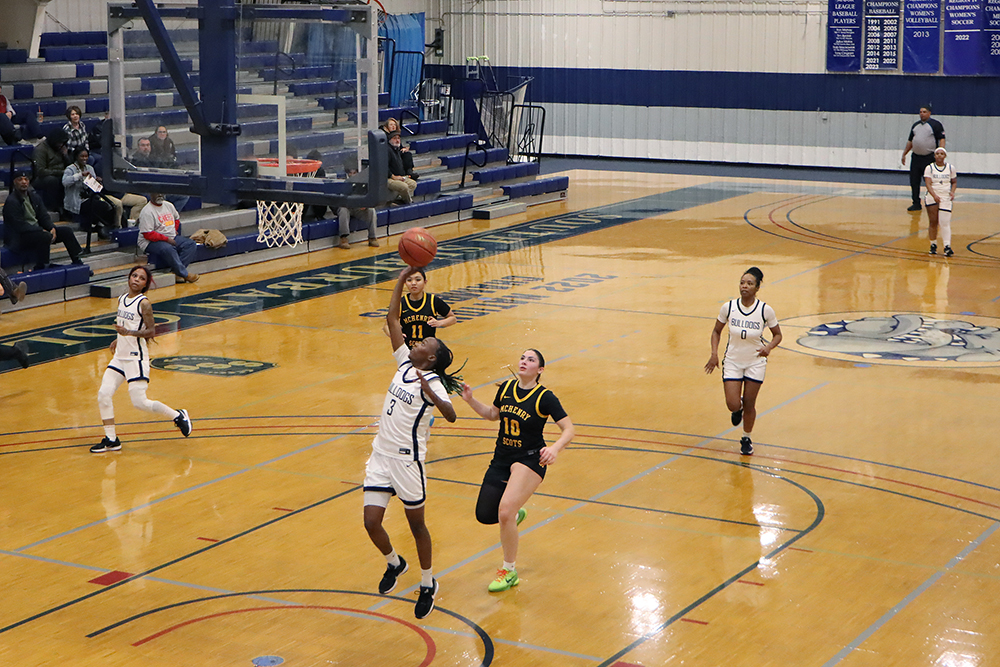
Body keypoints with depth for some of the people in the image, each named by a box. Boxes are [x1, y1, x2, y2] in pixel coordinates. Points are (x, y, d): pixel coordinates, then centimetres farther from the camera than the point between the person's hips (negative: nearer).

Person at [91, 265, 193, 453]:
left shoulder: (144, 303, -13)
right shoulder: (122, 299, 9)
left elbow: (151, 331, -19)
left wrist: (129, 332, -31)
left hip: (136, 358, -7)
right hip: (120, 356, 7)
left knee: (139, 402, -8)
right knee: (103, 394, -3)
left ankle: (178, 416, 12)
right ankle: (111, 439, 7)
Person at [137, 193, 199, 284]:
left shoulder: (168, 205, 11)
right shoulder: (147, 211, -14)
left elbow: (176, 218, 31)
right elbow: (147, 234, -19)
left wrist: (175, 230, 10)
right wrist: (167, 239, -20)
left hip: (171, 238, 8)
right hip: (151, 242, -8)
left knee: (191, 245, -12)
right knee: (168, 249, -38)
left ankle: (176, 271, -24)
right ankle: (184, 274, -27)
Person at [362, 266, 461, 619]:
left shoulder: (432, 381, -12)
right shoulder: (405, 364, 7)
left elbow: (451, 415, -30)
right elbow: (392, 319, 9)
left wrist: (429, 394, -45)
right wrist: (401, 281, 5)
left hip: (408, 459, -6)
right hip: (381, 454, 6)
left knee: (416, 523, 8)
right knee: (371, 522, 2)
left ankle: (428, 584, 25)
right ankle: (394, 563, 31)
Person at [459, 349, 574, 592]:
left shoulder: (545, 398, -13)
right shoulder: (506, 388, 2)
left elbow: (569, 430, -14)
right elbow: (493, 414, 20)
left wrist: (555, 448, -33)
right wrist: (471, 400, 4)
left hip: (530, 460, -6)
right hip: (501, 459, 6)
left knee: (504, 511, -22)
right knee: (484, 515, 4)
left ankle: (509, 572, -4)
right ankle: (516, 514, 40)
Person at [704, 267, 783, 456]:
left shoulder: (765, 310, -16)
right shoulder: (728, 307, -13)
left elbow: (777, 335, -2)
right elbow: (716, 331, 3)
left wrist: (768, 347, -23)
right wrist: (714, 353, -10)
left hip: (756, 363, -1)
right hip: (732, 361, 1)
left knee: (749, 405, 7)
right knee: (732, 404, -7)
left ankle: (746, 439, 32)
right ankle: (738, 408, 32)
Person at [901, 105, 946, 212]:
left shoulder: (935, 124, -3)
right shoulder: (915, 125, 16)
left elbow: (942, 139, -9)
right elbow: (910, 141, 24)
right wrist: (904, 154, 20)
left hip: (929, 158, -6)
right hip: (916, 158, 6)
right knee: (914, 182, 5)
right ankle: (916, 203, 14)